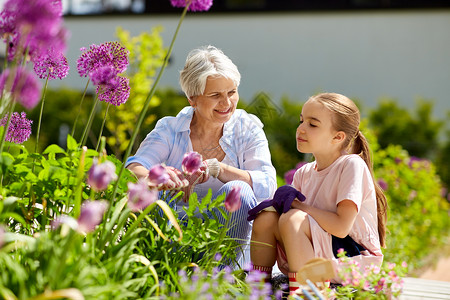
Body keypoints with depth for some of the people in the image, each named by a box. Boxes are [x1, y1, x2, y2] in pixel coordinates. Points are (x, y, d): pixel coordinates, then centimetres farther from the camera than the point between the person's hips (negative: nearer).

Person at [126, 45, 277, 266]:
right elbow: (133, 170, -16)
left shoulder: (248, 128, 0)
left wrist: (215, 167, -27)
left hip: (229, 232, 0)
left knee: (238, 190, -30)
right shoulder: (170, 129, 0)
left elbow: (267, 185, -14)